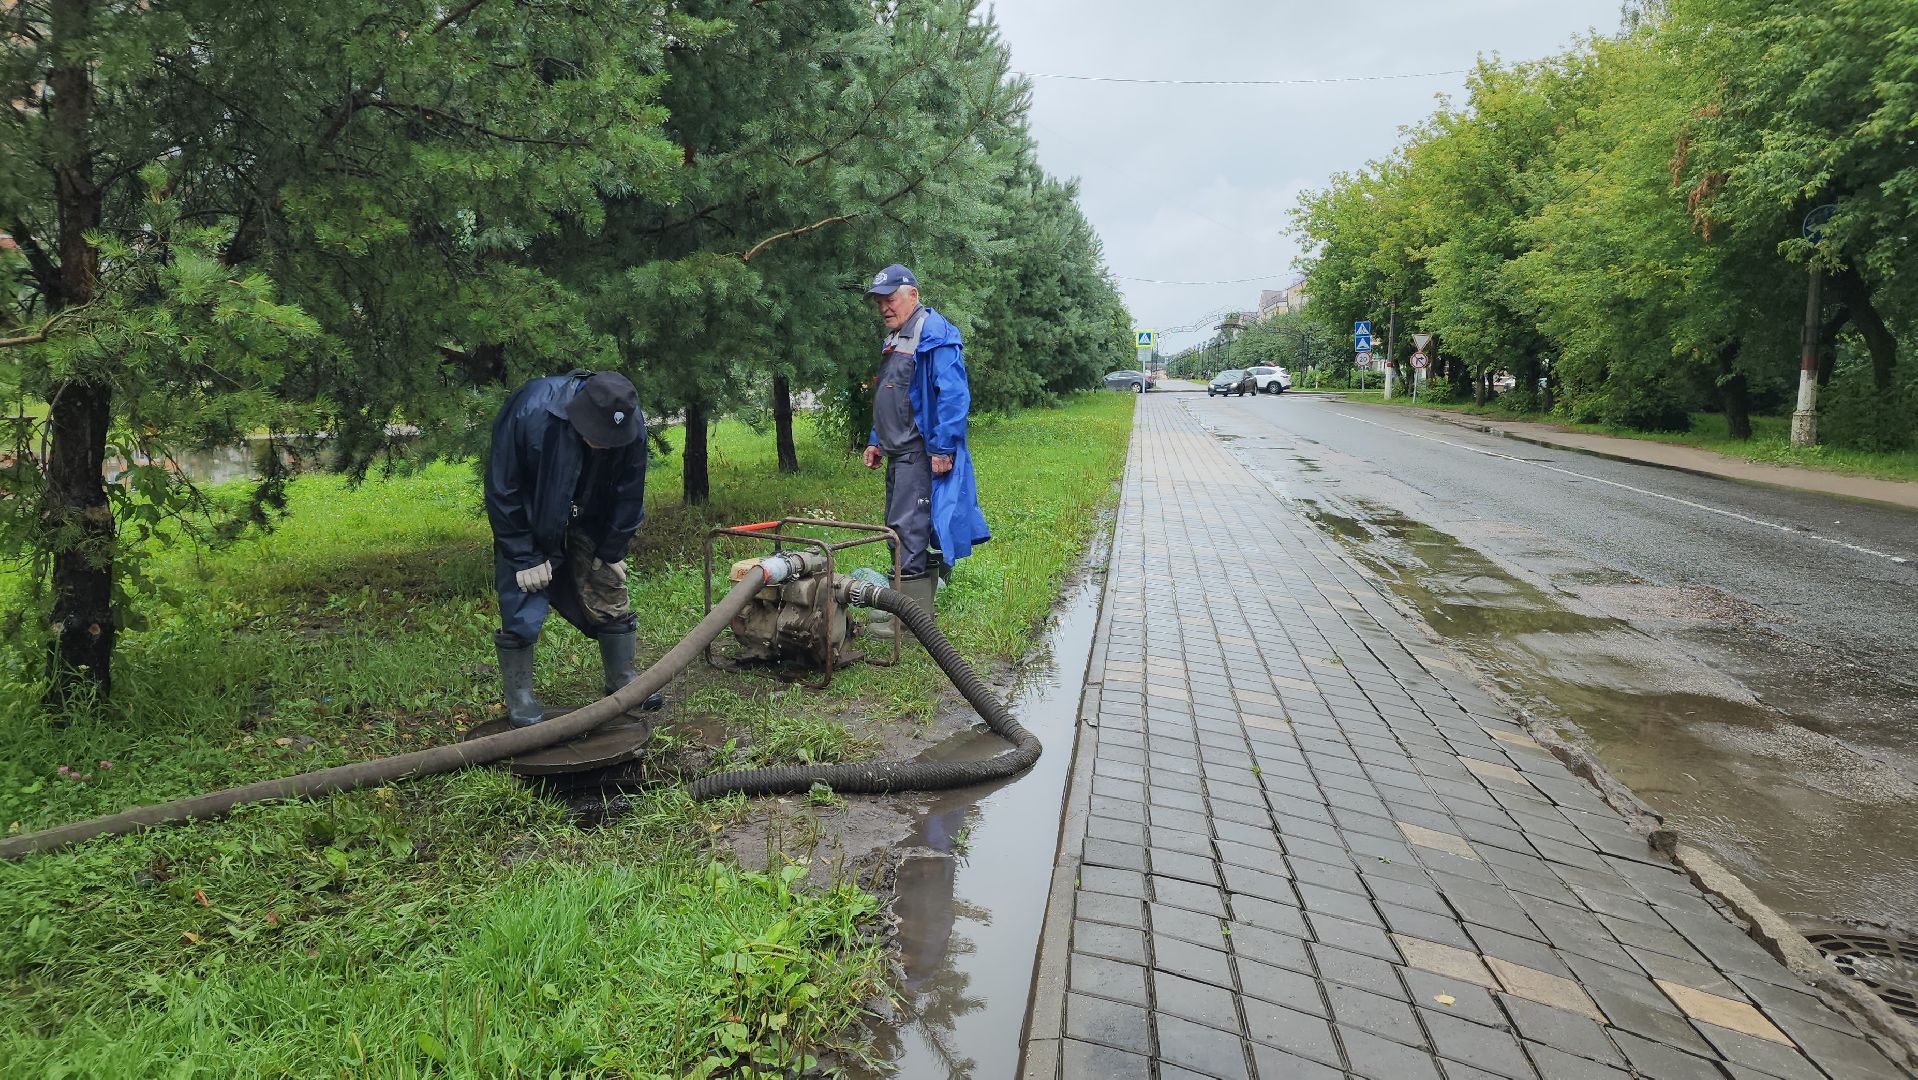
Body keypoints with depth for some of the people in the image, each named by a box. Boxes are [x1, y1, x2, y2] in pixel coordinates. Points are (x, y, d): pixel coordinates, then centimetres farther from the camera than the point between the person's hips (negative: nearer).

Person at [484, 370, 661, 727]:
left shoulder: (632, 424, -24)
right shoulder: (529, 413, -34)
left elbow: (629, 496, -7)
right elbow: (503, 492, -22)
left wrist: (612, 552, -4)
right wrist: (525, 558, -20)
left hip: (590, 524, 3)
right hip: (528, 526, -3)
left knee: (611, 600, 5)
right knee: (523, 614, -6)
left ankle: (623, 681, 23)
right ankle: (519, 699, 10)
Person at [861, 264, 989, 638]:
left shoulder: (934, 334, -13)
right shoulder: (894, 339, 19)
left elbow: (954, 395, -21)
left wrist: (943, 448, -23)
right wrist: (876, 441, 23)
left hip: (922, 453, -10)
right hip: (899, 453, 10)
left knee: (908, 530, -10)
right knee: (899, 529, 13)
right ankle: (918, 606, 23)